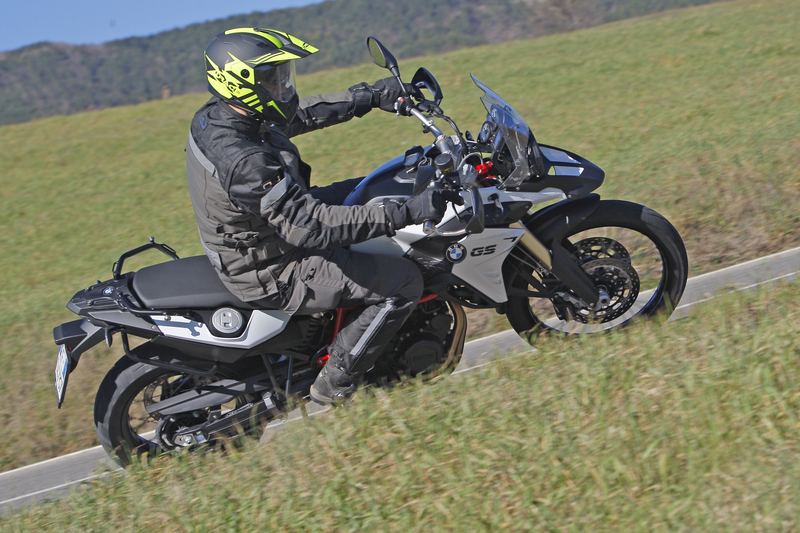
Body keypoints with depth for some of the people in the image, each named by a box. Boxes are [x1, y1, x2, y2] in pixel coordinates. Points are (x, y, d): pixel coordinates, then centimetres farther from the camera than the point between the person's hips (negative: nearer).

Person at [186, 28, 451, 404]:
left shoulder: (214, 117, -7)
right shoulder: (243, 161, -36)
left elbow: (300, 114, 7)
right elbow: (311, 226, -37)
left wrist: (371, 96, 4)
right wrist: (405, 212, -35)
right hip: (273, 276, -10)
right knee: (404, 281, -9)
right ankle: (334, 382, 4)